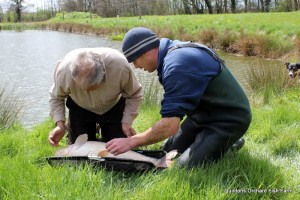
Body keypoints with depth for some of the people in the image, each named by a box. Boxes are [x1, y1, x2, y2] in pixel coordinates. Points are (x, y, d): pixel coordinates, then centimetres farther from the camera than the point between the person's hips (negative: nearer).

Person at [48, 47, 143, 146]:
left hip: (113, 107, 0)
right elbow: (56, 98, -12)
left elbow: (134, 95, -19)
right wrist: (60, 124, -25)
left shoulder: (120, 66, -39)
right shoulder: (63, 69, -35)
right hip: (79, 108, 1)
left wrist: (127, 122, -29)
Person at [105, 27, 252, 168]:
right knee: (169, 152, 14)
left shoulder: (177, 65, -31)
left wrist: (130, 142, -24)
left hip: (230, 117, -9)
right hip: (207, 110, 10)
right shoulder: (174, 50, -1)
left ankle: (228, 144, 4)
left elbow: (170, 125, -33)